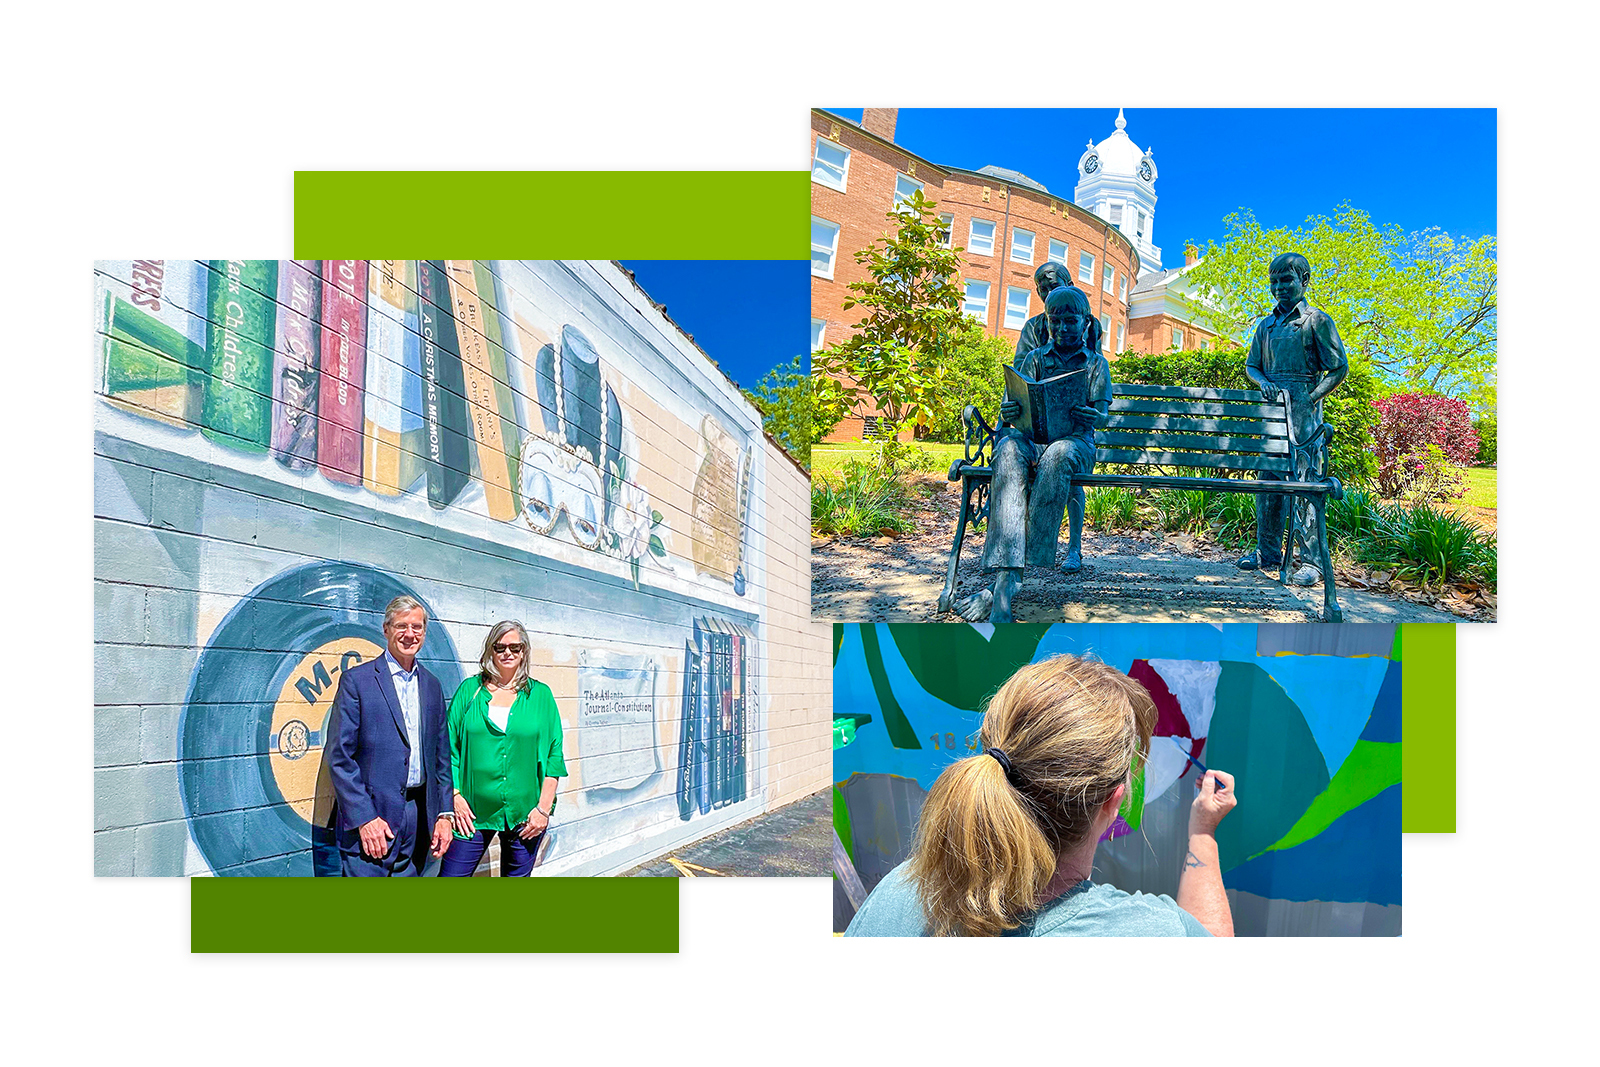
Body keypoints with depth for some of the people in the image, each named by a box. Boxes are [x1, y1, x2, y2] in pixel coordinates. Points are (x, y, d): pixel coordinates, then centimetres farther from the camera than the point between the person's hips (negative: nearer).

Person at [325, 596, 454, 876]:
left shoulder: (432, 685, 13)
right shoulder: (356, 680, -4)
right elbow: (339, 757, -8)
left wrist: (444, 814, 7)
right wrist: (364, 818, -14)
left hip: (419, 817, 5)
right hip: (371, 814, -5)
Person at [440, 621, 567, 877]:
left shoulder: (540, 695, 4)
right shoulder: (470, 689, 5)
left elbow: (554, 754, 2)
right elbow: (449, 746, 4)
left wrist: (544, 807, -4)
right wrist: (454, 796, -5)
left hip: (524, 816, 0)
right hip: (472, 812, 0)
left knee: (518, 874, 8)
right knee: (451, 875, -2)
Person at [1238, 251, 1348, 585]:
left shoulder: (1317, 321, 1)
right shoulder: (1266, 326, 17)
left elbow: (1339, 368, -2)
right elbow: (1251, 366, 21)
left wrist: (1309, 399, -11)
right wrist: (1264, 382, -2)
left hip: (1303, 411, -6)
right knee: (1268, 479, 6)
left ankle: (1311, 561, -8)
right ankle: (1268, 553, 14)